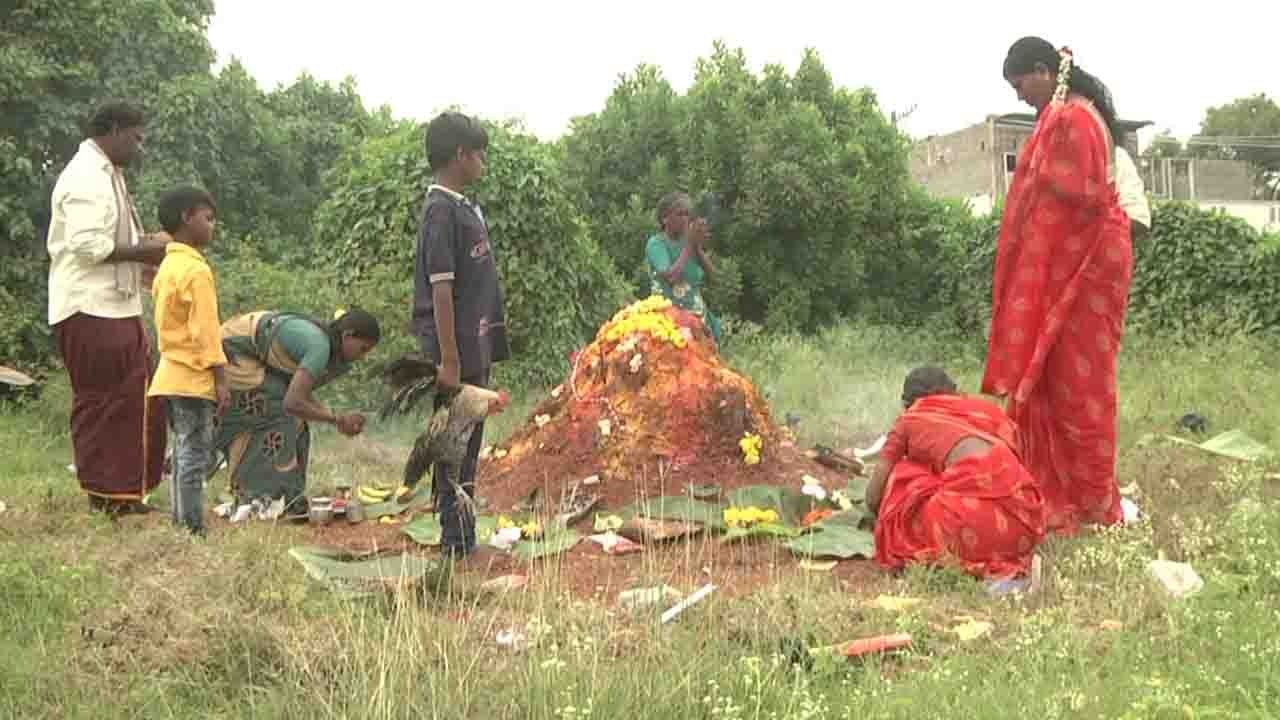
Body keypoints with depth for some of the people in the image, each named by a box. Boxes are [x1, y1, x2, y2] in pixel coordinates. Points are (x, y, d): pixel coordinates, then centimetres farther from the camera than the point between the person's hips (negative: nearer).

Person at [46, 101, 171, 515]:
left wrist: (145, 249, 11)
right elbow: (85, 244, -23)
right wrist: (142, 252, -15)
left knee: (134, 397, 11)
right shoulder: (87, 177, -13)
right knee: (100, 402, -4)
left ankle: (124, 489, 17)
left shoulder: (106, 175, 20)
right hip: (91, 311, -10)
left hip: (118, 308, 10)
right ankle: (106, 493, 2)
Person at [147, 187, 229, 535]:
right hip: (193, 378, -9)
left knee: (183, 453, 14)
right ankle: (193, 528, -3)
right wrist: (221, 379, -15)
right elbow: (205, 331, -18)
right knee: (194, 457, -6)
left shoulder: (168, 266, 14)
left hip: (171, 373, 9)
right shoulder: (197, 270, -15)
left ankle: (181, 525, 19)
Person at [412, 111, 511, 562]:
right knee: (456, 448, -3)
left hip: (475, 348, 10)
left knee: (466, 445, 14)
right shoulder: (442, 211, -15)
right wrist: (449, 362, -21)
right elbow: (440, 290, -19)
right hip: (458, 351, -10)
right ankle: (458, 544, 3)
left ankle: (462, 540, 22)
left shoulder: (462, 207, 15)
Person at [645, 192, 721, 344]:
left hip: (697, 315, 6)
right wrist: (689, 244, -14)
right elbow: (671, 276, -20)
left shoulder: (688, 241, 11)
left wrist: (698, 247, -5)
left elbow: (710, 277, 6)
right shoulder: (656, 243, -4)